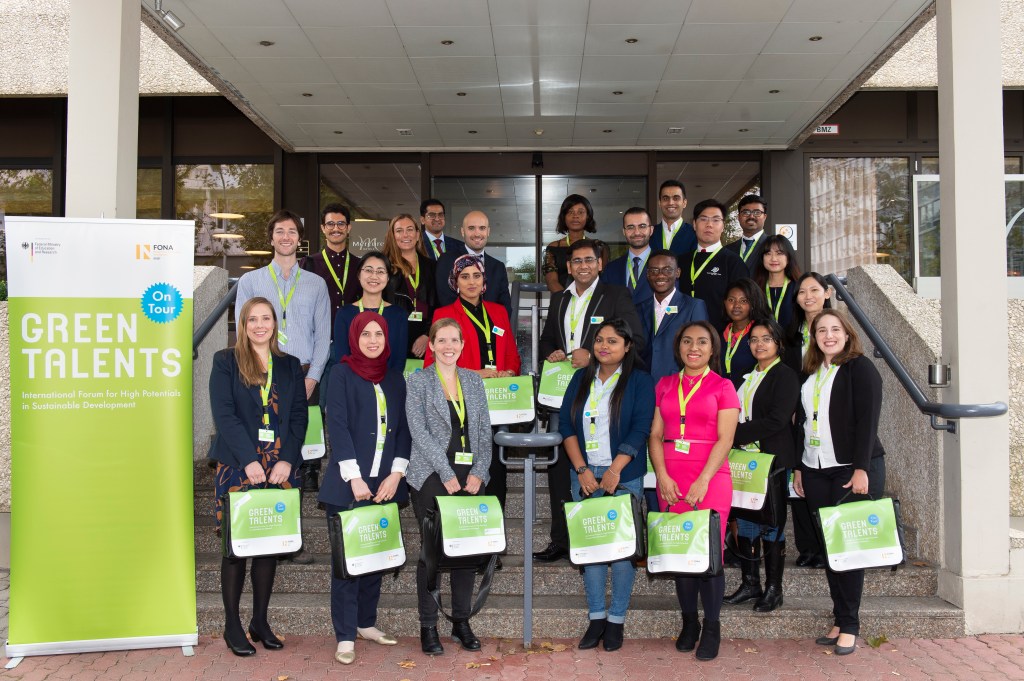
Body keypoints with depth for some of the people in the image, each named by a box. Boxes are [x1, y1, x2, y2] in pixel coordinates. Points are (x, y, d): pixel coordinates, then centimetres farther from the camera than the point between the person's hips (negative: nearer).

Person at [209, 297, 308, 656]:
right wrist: (250, 460, -15)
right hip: (238, 466, -3)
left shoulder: (290, 366, 13)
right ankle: (232, 625, 10)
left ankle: (260, 621, 17)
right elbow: (224, 415, -7)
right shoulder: (226, 361, 3)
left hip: (280, 467, 3)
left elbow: (300, 415, 7)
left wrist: (287, 459, -7)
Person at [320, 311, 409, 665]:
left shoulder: (395, 377, 11)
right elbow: (338, 426, -10)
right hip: (348, 483, -4)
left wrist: (396, 474, -4)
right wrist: (354, 477, -16)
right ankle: (345, 636, 8)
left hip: (385, 484, 4)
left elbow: (403, 427, 8)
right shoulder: (342, 373, -2)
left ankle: (366, 622, 25)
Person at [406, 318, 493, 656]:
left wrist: (478, 472, -2)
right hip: (432, 477, -4)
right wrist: (447, 474, -13)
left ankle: (462, 622, 19)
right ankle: (428, 626, 10)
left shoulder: (473, 380, 13)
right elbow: (419, 431, -8)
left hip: (469, 477, 4)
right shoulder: (419, 380, 1)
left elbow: (484, 431, 11)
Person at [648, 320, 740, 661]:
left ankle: (711, 629, 11)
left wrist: (703, 481, -15)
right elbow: (656, 434, 9)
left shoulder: (723, 387, 3)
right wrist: (662, 476, -5)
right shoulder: (665, 385, 13)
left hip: (710, 480, -3)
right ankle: (688, 623, 19)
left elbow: (724, 439, -5)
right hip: (671, 482, 3)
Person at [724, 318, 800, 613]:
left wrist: (737, 433, -15)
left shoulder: (785, 376, -6)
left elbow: (777, 420, -16)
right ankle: (750, 583, 20)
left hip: (773, 459, -7)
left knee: (771, 524, 1)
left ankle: (773, 589, 11)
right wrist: (734, 438, 2)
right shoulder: (746, 377, 17)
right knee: (744, 522, 9)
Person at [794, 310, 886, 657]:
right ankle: (840, 619, 13)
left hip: (853, 469, -6)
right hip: (816, 471, 6)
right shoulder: (809, 372, 13)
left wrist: (861, 469, -18)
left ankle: (848, 625, 5)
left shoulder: (860, 367, -5)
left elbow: (868, 420, -11)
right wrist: (798, 467, 13)